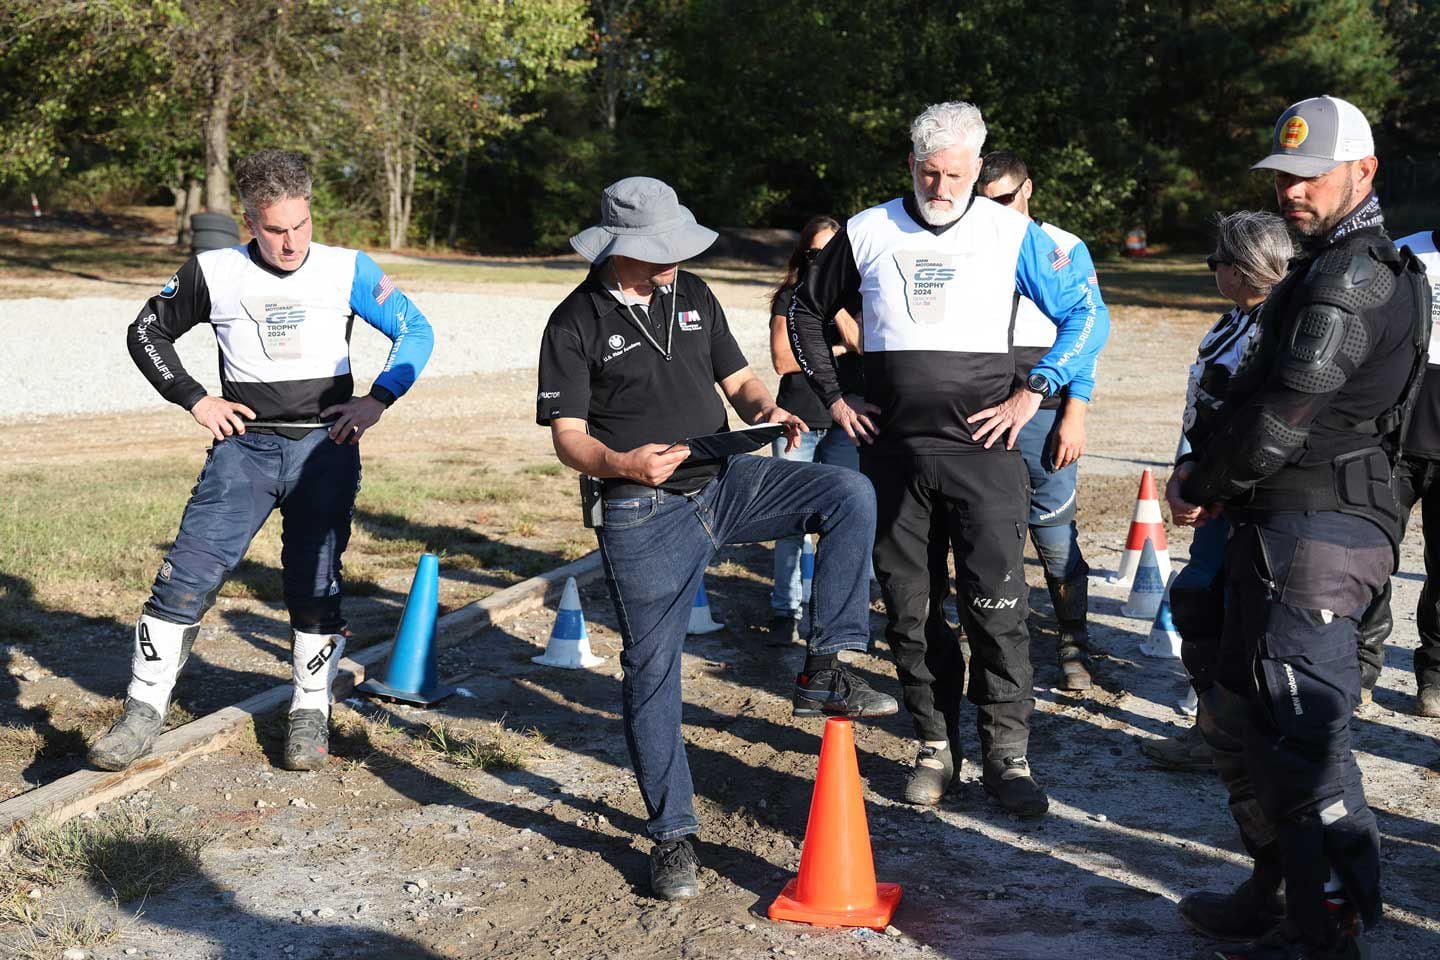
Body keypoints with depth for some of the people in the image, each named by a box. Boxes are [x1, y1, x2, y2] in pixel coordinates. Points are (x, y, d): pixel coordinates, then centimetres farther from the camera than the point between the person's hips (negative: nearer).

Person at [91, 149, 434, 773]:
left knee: (315, 586, 2)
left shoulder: (347, 270, 1)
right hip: (244, 446, 0)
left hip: (324, 447, 0)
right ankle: (143, 714, 1)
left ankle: (311, 713, 18)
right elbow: (147, 333, 15)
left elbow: (416, 332, 6)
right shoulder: (214, 273, 2)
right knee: (188, 574, -8)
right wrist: (195, 400, 4)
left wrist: (377, 400, -7)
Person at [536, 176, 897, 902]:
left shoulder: (692, 295, 11)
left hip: (725, 482, 5)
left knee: (850, 494, -15)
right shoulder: (575, 323, -5)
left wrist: (765, 409, -7)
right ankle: (672, 836, 12)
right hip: (643, 513, -4)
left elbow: (737, 378, 17)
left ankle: (823, 671, -12)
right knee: (651, 670, -1)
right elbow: (567, 437, -8)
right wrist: (623, 464, -29)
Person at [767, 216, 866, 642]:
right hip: (797, 422, 0)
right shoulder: (788, 299, 8)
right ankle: (785, 610, 9)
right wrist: (836, 351, -4)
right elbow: (782, 359, -2)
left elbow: (862, 344, -11)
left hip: (845, 423, 0)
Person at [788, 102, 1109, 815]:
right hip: (891, 449, 2)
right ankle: (936, 746, 20)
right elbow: (806, 313, 19)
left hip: (982, 446, -2)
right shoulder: (867, 233, 6)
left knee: (996, 607, -5)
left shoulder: (1012, 234, 1)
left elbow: (1088, 314, 5)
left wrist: (1033, 392, -3)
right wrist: (833, 397, 11)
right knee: (908, 608, 7)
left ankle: (1006, 756, 6)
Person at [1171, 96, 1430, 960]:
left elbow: (1287, 411, -19)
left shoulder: (1353, 277, -14)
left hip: (1315, 531, -11)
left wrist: (1205, 490, -6)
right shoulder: (1333, 266, 21)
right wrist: (1214, 478, 11)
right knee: (1249, 717, 18)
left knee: (1303, 733, -8)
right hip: (1287, 525, 11)